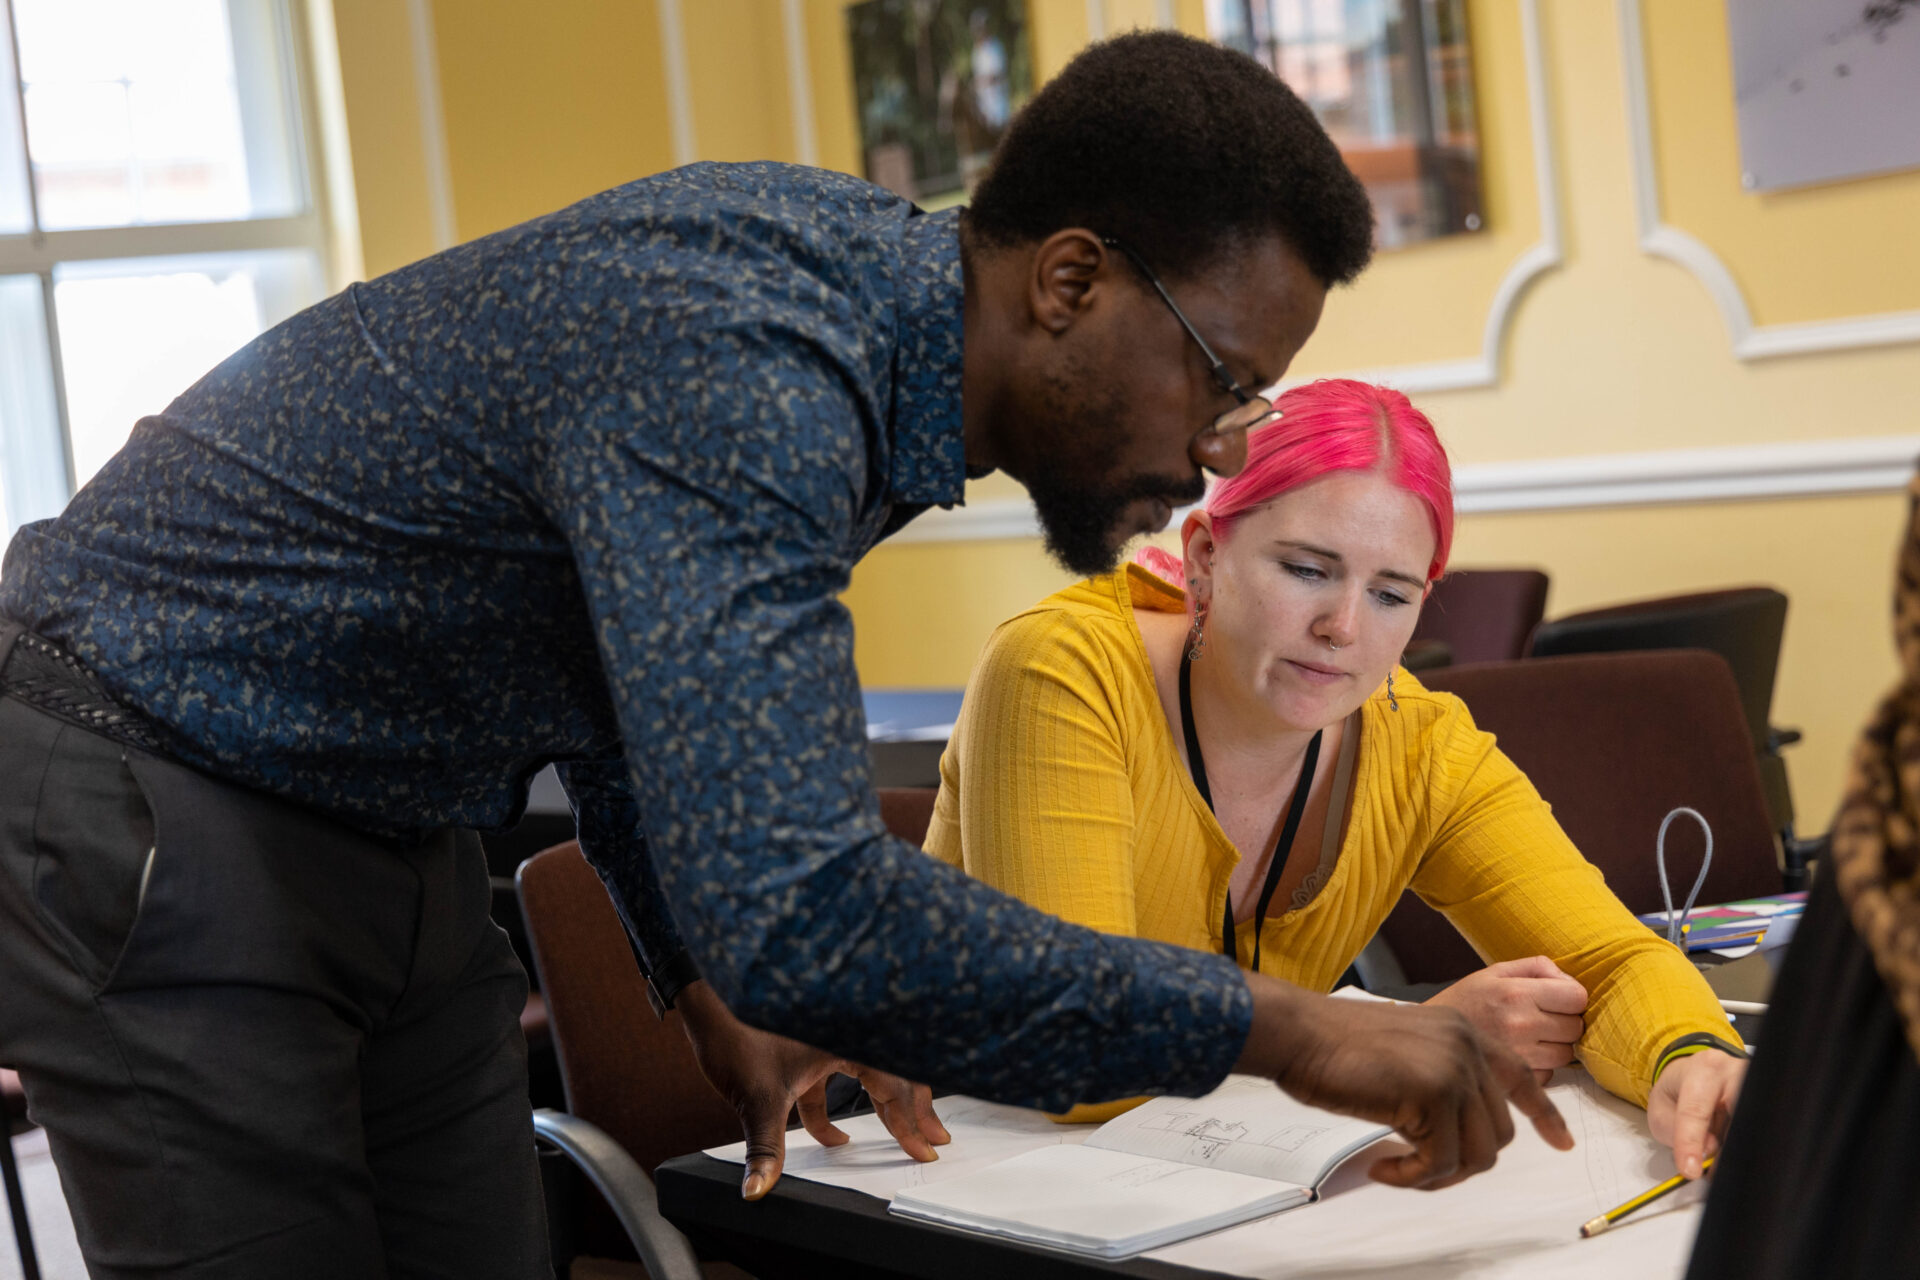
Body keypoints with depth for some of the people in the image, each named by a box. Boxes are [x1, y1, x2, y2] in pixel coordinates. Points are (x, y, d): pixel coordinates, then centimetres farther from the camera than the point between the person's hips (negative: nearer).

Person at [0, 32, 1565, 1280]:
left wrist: (714, 983, 4)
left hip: (390, 833, 9)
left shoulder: (865, 264, -2)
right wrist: (1274, 1028, -35)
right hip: (157, 815, -9)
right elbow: (796, 909, -43)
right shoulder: (735, 363, -33)